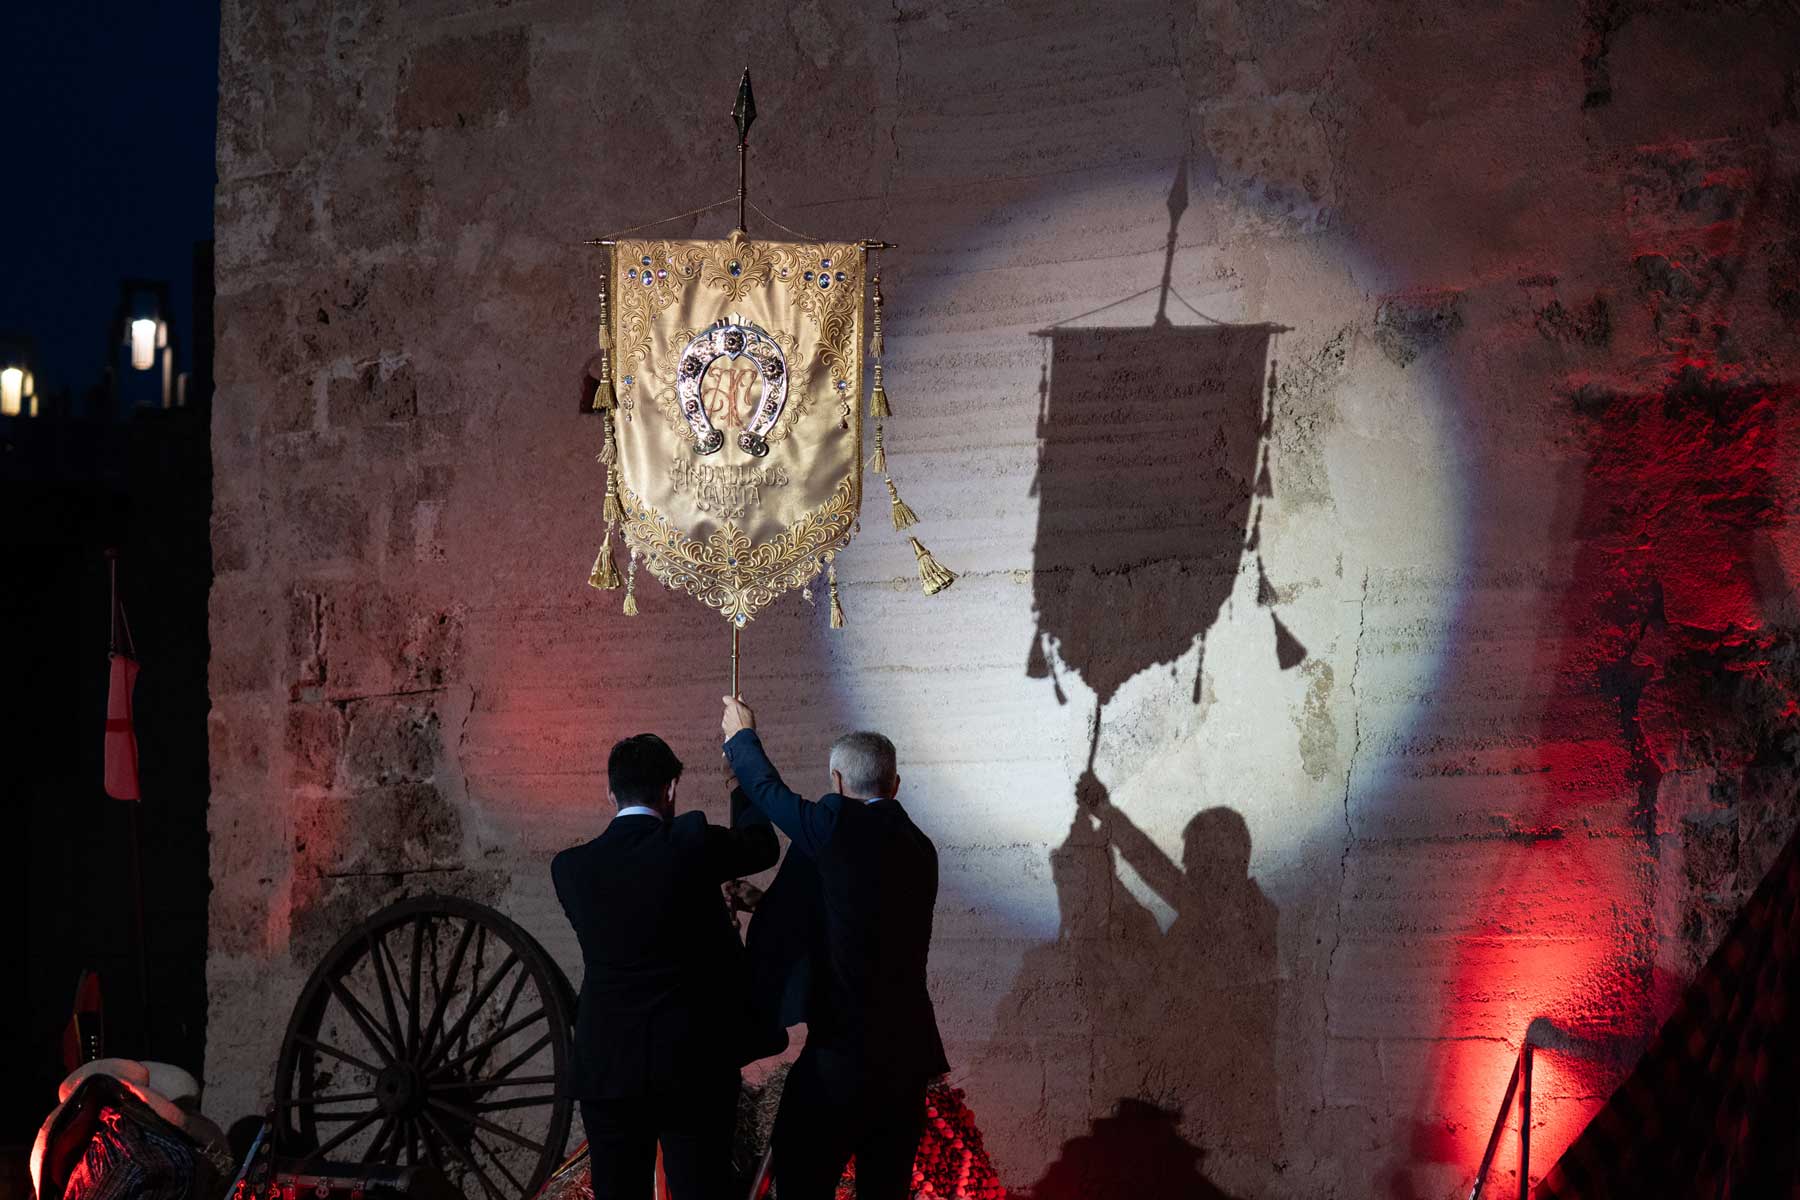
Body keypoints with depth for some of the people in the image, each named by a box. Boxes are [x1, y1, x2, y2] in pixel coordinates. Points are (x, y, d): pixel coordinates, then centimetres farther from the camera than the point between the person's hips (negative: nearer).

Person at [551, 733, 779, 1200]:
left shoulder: (570, 867, 2)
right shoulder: (693, 843, -7)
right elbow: (761, 846, 13)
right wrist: (741, 790, 35)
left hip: (607, 1069, 2)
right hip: (695, 1068, -2)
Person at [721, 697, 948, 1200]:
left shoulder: (839, 825, -11)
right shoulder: (917, 846, 10)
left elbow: (770, 791, 5)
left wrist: (742, 736, 24)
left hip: (843, 1054, -7)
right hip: (909, 1053, 7)